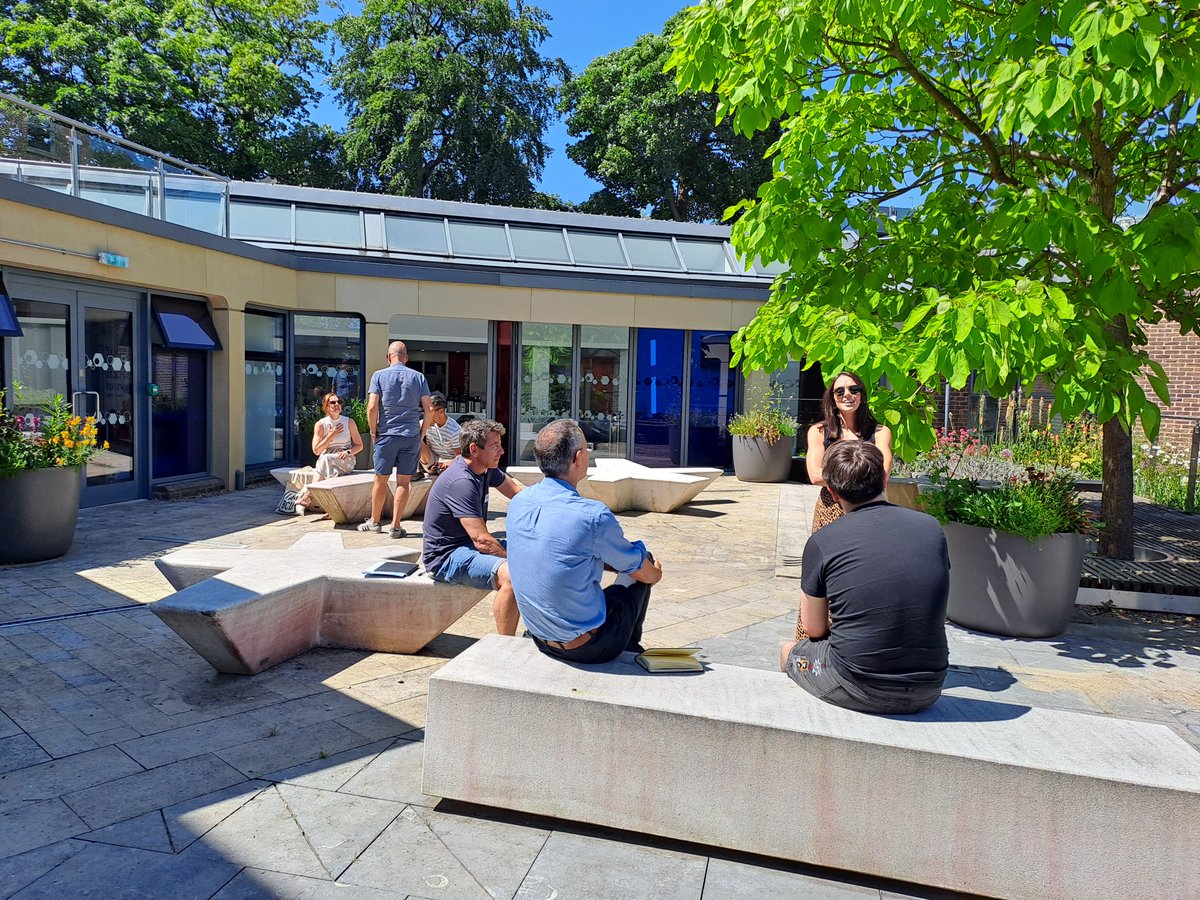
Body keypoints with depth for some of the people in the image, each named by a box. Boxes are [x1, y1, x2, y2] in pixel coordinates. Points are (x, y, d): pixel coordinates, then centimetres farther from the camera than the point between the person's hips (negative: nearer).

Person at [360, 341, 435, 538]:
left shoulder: (379, 376, 0)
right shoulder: (418, 377, 4)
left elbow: (372, 407, -9)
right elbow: (428, 410, -2)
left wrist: (373, 432, 3)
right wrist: (421, 434, 9)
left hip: (387, 435, -1)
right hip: (411, 436, 1)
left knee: (381, 480, 12)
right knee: (403, 482, 4)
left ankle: (375, 522, 25)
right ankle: (395, 526, 5)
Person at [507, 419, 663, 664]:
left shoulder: (518, 503, -4)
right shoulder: (593, 515, -25)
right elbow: (646, 574, -7)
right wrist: (656, 572, 17)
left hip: (540, 640, 6)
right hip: (588, 648, -6)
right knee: (644, 561, 14)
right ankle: (631, 647, 35)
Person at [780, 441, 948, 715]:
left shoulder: (822, 542, -12)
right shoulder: (932, 528, -1)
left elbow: (814, 628, -1)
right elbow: (936, 611, 14)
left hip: (859, 690, -4)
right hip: (927, 692, 4)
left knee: (789, 651, 24)